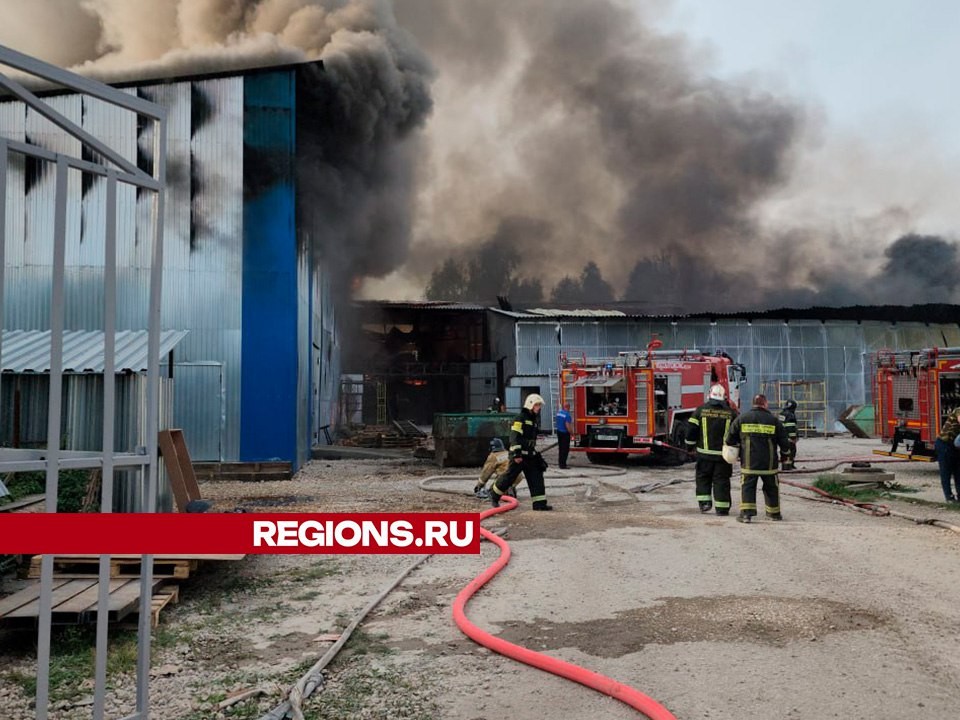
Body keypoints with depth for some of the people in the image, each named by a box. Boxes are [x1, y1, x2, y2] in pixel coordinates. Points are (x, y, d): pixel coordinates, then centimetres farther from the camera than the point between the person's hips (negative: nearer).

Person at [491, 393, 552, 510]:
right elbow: (514, 437, -19)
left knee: (536, 478, 1)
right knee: (510, 476, -2)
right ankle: (494, 496, 17)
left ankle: (539, 503, 0)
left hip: (530, 456, 9)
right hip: (518, 455, -9)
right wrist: (517, 454, -25)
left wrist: (537, 455, 25)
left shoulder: (533, 420, 19)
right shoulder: (520, 418, -11)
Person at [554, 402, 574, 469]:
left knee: (561, 448, 18)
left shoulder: (558, 412, 4)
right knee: (565, 449, -2)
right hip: (565, 433, -8)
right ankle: (563, 465, -4)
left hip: (559, 431, 8)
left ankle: (560, 463, 26)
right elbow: (568, 426, -23)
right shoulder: (567, 415, -21)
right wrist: (572, 433, -11)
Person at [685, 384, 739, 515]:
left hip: (705, 453, 0)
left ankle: (704, 502, 7)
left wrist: (690, 447, 11)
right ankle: (722, 507, 6)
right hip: (724, 454, 0)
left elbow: (691, 430, -1)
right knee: (721, 480, 5)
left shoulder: (701, 410, -2)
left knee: (703, 478, 15)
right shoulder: (731, 413, -1)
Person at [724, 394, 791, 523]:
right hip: (769, 463, 1)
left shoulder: (742, 418, 1)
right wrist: (784, 454, 23)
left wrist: (735, 447, 23)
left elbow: (729, 439, 3)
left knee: (747, 486, 1)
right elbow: (784, 441, 5)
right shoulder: (773, 420, 1)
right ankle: (774, 513, 26)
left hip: (748, 462, -1)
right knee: (771, 487, 16)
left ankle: (746, 513, -11)